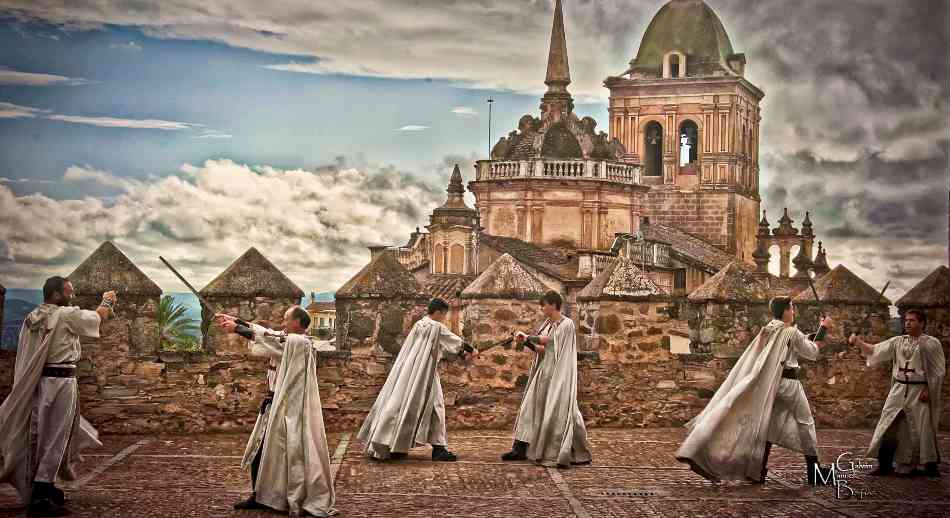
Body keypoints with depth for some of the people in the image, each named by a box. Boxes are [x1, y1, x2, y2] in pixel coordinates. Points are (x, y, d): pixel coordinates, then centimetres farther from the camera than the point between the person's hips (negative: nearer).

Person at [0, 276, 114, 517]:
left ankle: (44, 487, 23)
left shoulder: (31, 318, 9)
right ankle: (40, 497, -5)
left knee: (42, 435, 15)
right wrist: (107, 301, 21)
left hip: (36, 383, 8)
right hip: (61, 381, -8)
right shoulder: (66, 315, -11)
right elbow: (98, 316, 3)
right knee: (56, 436, -4)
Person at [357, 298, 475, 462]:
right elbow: (455, 341, 3)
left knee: (397, 404, 8)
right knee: (434, 405, -1)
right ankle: (439, 448, -2)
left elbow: (442, 345, 25)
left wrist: (462, 353, 29)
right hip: (423, 372, -8)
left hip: (407, 370, 8)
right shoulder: (436, 327, -9)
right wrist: (471, 350, 19)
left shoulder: (419, 324, 16)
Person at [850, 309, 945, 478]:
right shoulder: (898, 341, 8)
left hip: (919, 392, -4)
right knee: (889, 427, 3)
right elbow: (874, 350, 6)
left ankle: (930, 466, 16)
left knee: (921, 429, 1)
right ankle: (885, 465, 11)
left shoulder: (932, 343, -4)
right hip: (899, 391, 4)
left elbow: (938, 371, -5)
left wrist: (928, 390, -12)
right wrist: (858, 342, -8)